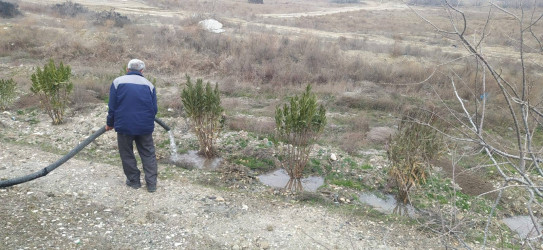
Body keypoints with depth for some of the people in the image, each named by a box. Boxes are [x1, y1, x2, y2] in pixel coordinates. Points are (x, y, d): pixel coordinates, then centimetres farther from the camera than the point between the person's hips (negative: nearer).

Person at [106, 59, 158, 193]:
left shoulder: (118, 82, 0)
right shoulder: (149, 84, 3)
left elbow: (112, 106, 1)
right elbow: (154, 109, 6)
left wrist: (110, 123, 15)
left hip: (124, 126, -1)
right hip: (145, 126, 1)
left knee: (127, 154, 15)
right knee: (148, 154, 10)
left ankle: (134, 181, 22)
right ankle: (151, 183, 9)